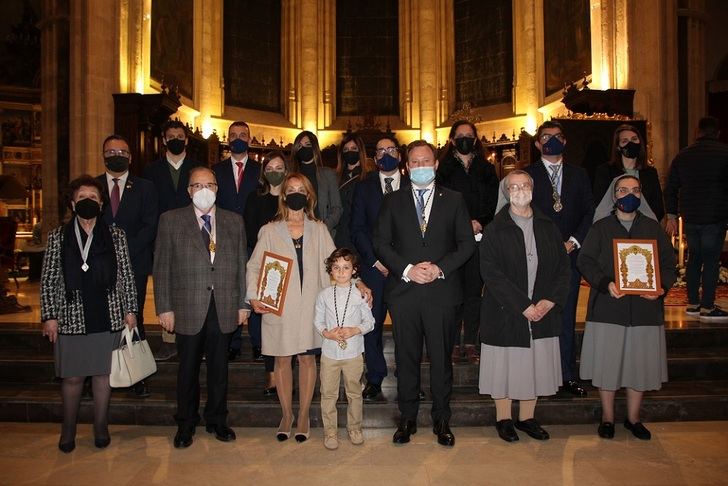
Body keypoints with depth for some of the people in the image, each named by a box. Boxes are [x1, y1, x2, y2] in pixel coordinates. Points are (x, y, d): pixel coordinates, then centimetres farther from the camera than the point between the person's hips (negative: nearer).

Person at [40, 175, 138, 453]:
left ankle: (101, 427, 26)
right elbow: (48, 281, 2)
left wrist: (130, 310, 2)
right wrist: (49, 316, -2)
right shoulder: (58, 237, 2)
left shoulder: (116, 235, 3)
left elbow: (127, 276, 4)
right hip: (71, 318, 0)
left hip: (108, 318, 0)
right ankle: (68, 430, 28)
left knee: (103, 373, 11)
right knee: (72, 377, 9)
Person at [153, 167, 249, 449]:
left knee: (219, 368, 12)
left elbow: (242, 264, 8)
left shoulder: (234, 221, 8)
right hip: (187, 308, -2)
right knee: (188, 369, 10)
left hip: (224, 308, 2)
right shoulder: (171, 220, 2)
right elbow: (161, 267, 0)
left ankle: (217, 421, 29)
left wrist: (243, 304, 5)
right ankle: (186, 424, 27)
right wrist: (164, 308, -5)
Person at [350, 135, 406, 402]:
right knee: (372, 323, 0)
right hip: (373, 267, 1)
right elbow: (357, 229, 6)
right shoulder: (363, 188, 11)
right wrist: (375, 260, -5)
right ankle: (375, 380, 11)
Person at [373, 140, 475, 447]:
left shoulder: (454, 200, 8)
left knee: (441, 358, 7)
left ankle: (442, 421, 22)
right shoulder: (393, 201, 9)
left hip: (441, 291, 0)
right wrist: (407, 269, -11)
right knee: (406, 358, 8)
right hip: (403, 291, 1)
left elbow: (466, 243, 4)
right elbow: (381, 243, 3)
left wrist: (440, 268, -11)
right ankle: (407, 418, 23)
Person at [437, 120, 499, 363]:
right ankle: (454, 343, 7)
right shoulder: (443, 169, 5)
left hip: (479, 238, 2)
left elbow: (494, 204, 7)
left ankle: (471, 343, 13)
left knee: (474, 290, 5)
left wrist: (480, 223, -10)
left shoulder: (486, 170, 13)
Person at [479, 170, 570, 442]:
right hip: (506, 313, -3)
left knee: (535, 366, 10)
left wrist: (549, 301, -8)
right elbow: (491, 274, -12)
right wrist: (523, 306, -16)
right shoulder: (495, 231, -6)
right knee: (506, 365, 5)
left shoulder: (548, 228, 7)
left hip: (543, 311, 4)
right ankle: (503, 419, 22)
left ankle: (527, 418, 27)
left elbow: (563, 268, 7)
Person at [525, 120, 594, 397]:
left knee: (567, 317, 7)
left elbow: (589, 212, 9)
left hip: (569, 254, 3)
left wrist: (574, 241, -5)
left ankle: (568, 376, 16)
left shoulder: (578, 175, 14)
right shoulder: (527, 174, 3)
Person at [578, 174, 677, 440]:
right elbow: (585, 261, -2)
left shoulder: (653, 227, 10)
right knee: (607, 363, 4)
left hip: (645, 307, 2)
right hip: (608, 307, -2)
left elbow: (669, 263, 7)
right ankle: (607, 418, 21)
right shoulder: (601, 227, 4)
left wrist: (662, 286, -12)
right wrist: (606, 284, -18)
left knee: (640, 364, 8)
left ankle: (633, 418, 26)